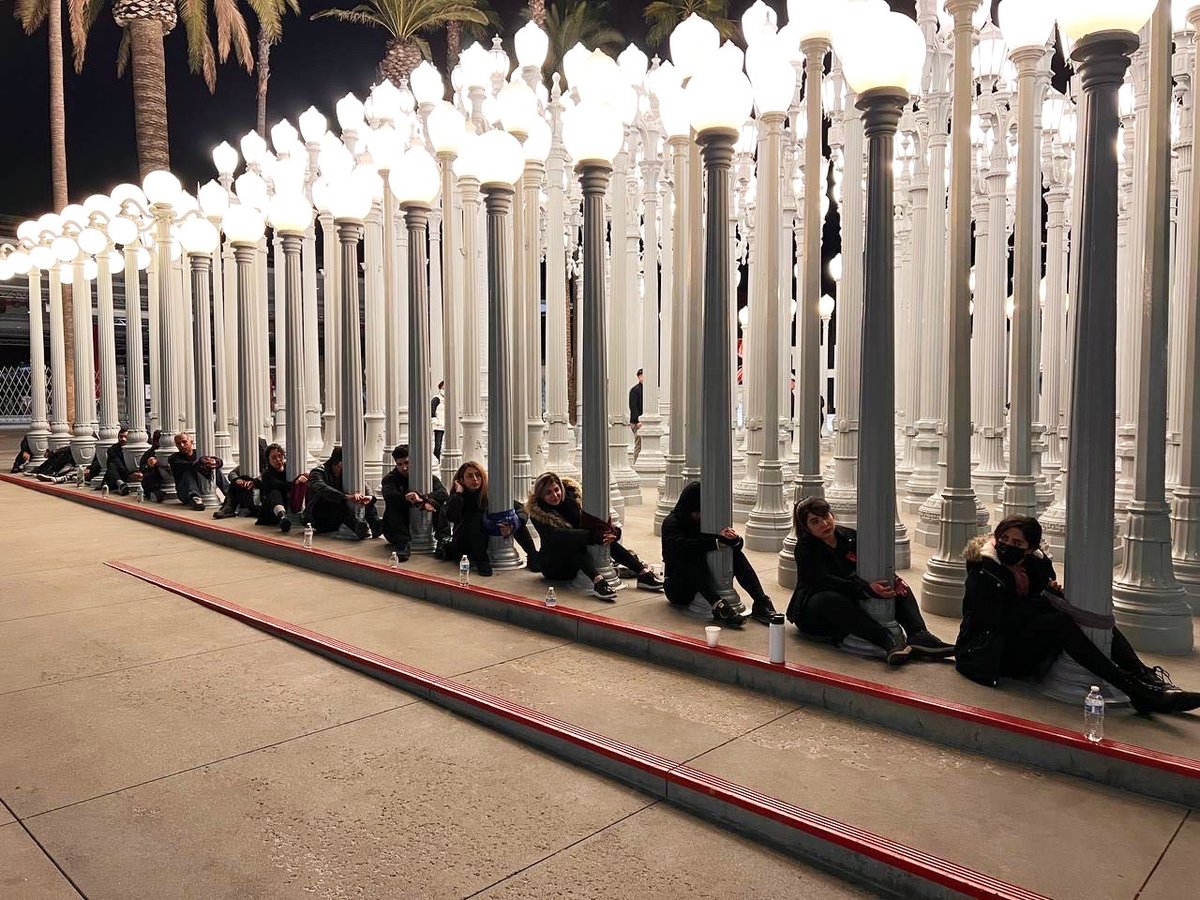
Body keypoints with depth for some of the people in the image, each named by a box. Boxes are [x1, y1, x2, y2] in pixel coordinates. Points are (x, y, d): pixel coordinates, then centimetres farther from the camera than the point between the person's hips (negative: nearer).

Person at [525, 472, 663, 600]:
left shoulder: (571, 495, -2)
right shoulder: (537, 513, -16)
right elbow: (557, 536, -31)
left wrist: (613, 530, -32)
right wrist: (593, 535, -42)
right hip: (555, 567, -5)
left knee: (605, 535, -20)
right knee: (574, 541, -33)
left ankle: (643, 573, -30)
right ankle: (598, 582, -53)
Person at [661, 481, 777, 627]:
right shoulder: (672, 522, -12)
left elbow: (738, 544, -2)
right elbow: (681, 547, -34)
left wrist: (735, 539, -26)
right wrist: (717, 541, -36)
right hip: (679, 588, -5)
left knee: (735, 553, -10)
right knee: (694, 557, -32)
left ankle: (761, 603, -23)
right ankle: (720, 608, -48)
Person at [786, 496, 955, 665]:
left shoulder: (850, 536, 4)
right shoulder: (805, 548, -13)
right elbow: (824, 582, -26)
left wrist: (892, 582, -20)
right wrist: (867, 589, -35)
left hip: (851, 604, 6)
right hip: (813, 612, -6)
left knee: (899, 587, -7)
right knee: (830, 599, -39)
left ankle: (919, 636, -30)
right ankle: (888, 641, -47)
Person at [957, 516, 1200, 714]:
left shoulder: (1037, 562, 5)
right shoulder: (984, 571, -14)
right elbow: (998, 622, -23)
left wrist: (1054, 593, -12)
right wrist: (1043, 599, -21)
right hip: (994, 654, -7)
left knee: (1099, 615, -7)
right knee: (1060, 622, -30)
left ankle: (1145, 676, -22)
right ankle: (1137, 691, -34)